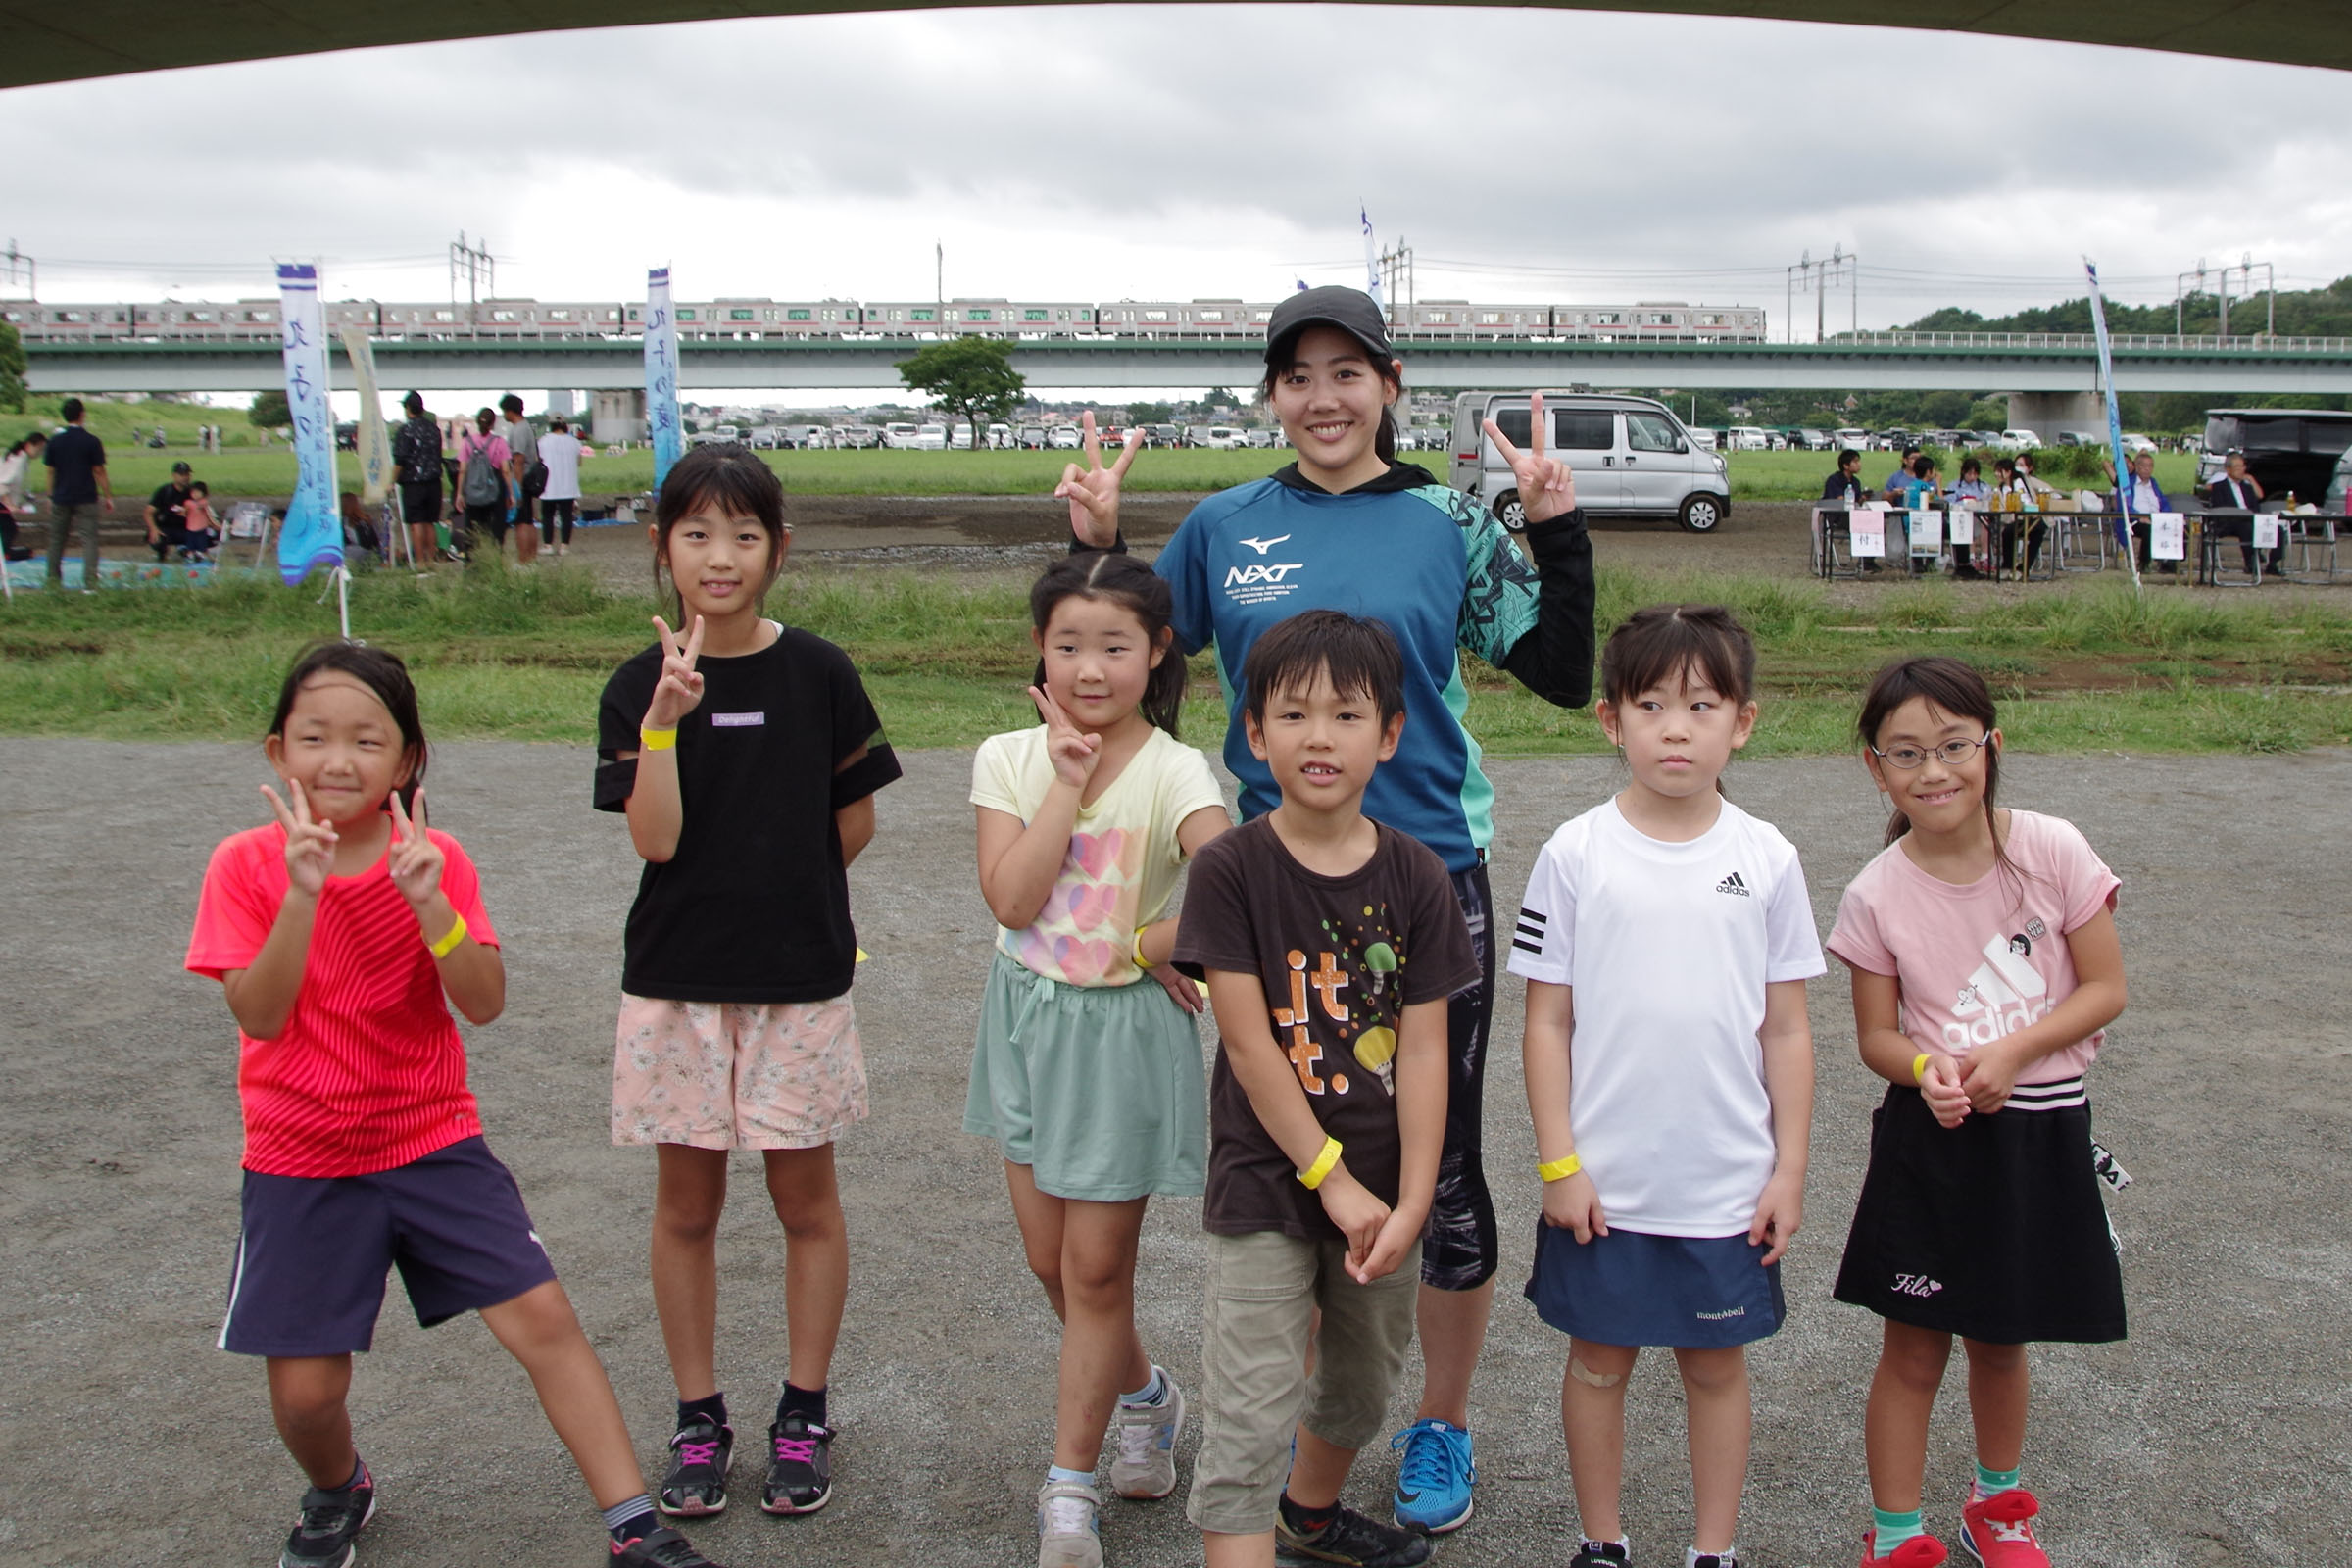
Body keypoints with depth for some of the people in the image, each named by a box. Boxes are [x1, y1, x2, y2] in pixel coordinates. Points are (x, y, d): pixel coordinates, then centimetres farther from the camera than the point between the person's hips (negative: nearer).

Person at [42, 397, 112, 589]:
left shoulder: (54, 441, 1)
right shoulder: (92, 441, -8)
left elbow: (50, 472, 5)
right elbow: (99, 472, -6)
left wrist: (50, 497, 15)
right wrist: (108, 497, 1)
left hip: (61, 499, 3)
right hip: (87, 499, -3)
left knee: (56, 539, 14)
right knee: (89, 539, -3)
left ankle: (54, 580, 22)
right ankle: (90, 582, -12)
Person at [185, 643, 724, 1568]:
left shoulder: (433, 861, -5)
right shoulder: (246, 864, -7)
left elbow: (486, 1004, -15)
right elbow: (258, 1016, -17)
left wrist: (426, 901, -29)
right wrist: (302, 893, -28)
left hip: (435, 1144, 1)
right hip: (301, 1163, 0)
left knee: (543, 1318, -8)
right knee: (306, 1387, 2)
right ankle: (338, 1494, 38)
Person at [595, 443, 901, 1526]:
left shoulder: (818, 674, -4)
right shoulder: (639, 687, -3)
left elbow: (853, 824, 4)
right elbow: (655, 840, -14)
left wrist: (779, 894, 5)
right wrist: (664, 720, -24)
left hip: (801, 979, -1)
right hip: (675, 981, 1)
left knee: (805, 1199, 8)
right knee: (686, 1204, 10)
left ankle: (803, 1418, 23)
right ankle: (698, 1420, 25)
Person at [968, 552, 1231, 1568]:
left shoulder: (1173, 772, -15)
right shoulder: (1010, 759, -3)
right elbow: (1010, 897, -16)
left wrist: (1149, 946, -17)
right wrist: (1068, 782, -17)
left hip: (1124, 1030, -4)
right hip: (1028, 1020, 5)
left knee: (1096, 1268, 4)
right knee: (1049, 1258, 14)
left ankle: (1070, 1482, 20)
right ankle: (1145, 1397, 41)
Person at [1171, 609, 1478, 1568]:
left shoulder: (1416, 877, -4)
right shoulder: (1231, 870, -12)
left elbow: (1422, 1048, -6)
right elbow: (1247, 1042, -15)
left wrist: (1409, 1201, -12)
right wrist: (1333, 1179, -15)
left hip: (1382, 1190, 4)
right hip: (1265, 1190, -4)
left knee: (1363, 1382, 23)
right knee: (1250, 1419, -5)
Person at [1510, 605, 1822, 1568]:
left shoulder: (1767, 860, -1)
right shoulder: (1577, 856, -6)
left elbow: (1786, 1031, 3)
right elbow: (1546, 1021, -3)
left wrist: (1789, 1170, 1)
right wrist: (1558, 1163, -7)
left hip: (1728, 1184, 1)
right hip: (1602, 1181, -1)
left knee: (1716, 1363, 13)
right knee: (1599, 1359, 11)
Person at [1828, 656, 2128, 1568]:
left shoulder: (2052, 851, -10)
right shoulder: (1876, 895, -10)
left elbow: (2105, 989, -6)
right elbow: (1876, 1034, -1)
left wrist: (2009, 1052, -19)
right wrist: (1924, 1070, -22)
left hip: (2038, 1133, 1)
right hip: (1927, 1141, -1)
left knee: (1999, 1343, 18)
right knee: (1913, 1351, 5)